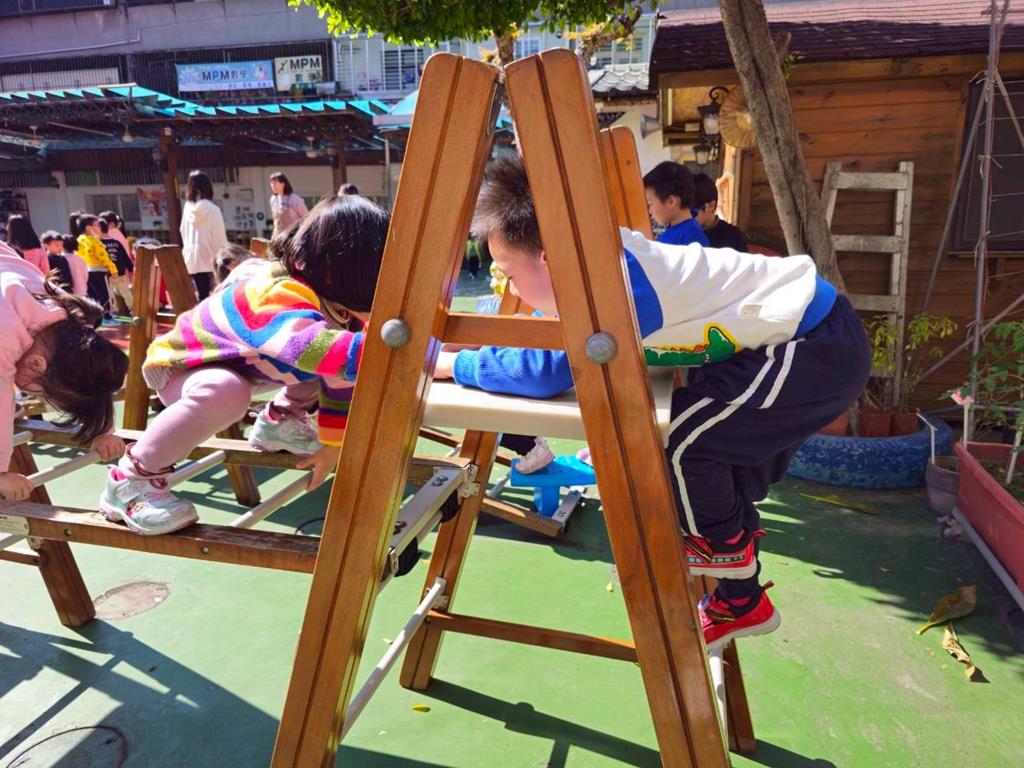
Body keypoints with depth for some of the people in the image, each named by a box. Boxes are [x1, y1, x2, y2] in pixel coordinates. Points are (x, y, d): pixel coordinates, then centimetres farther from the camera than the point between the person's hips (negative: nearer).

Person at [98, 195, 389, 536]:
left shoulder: (331, 299, -13)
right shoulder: (279, 299, -43)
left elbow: (341, 375, -6)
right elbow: (331, 353, -65)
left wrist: (332, 442, -7)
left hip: (239, 363, 8)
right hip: (179, 365, -7)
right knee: (224, 392, -41)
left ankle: (278, 421, 17)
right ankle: (131, 480, -20)